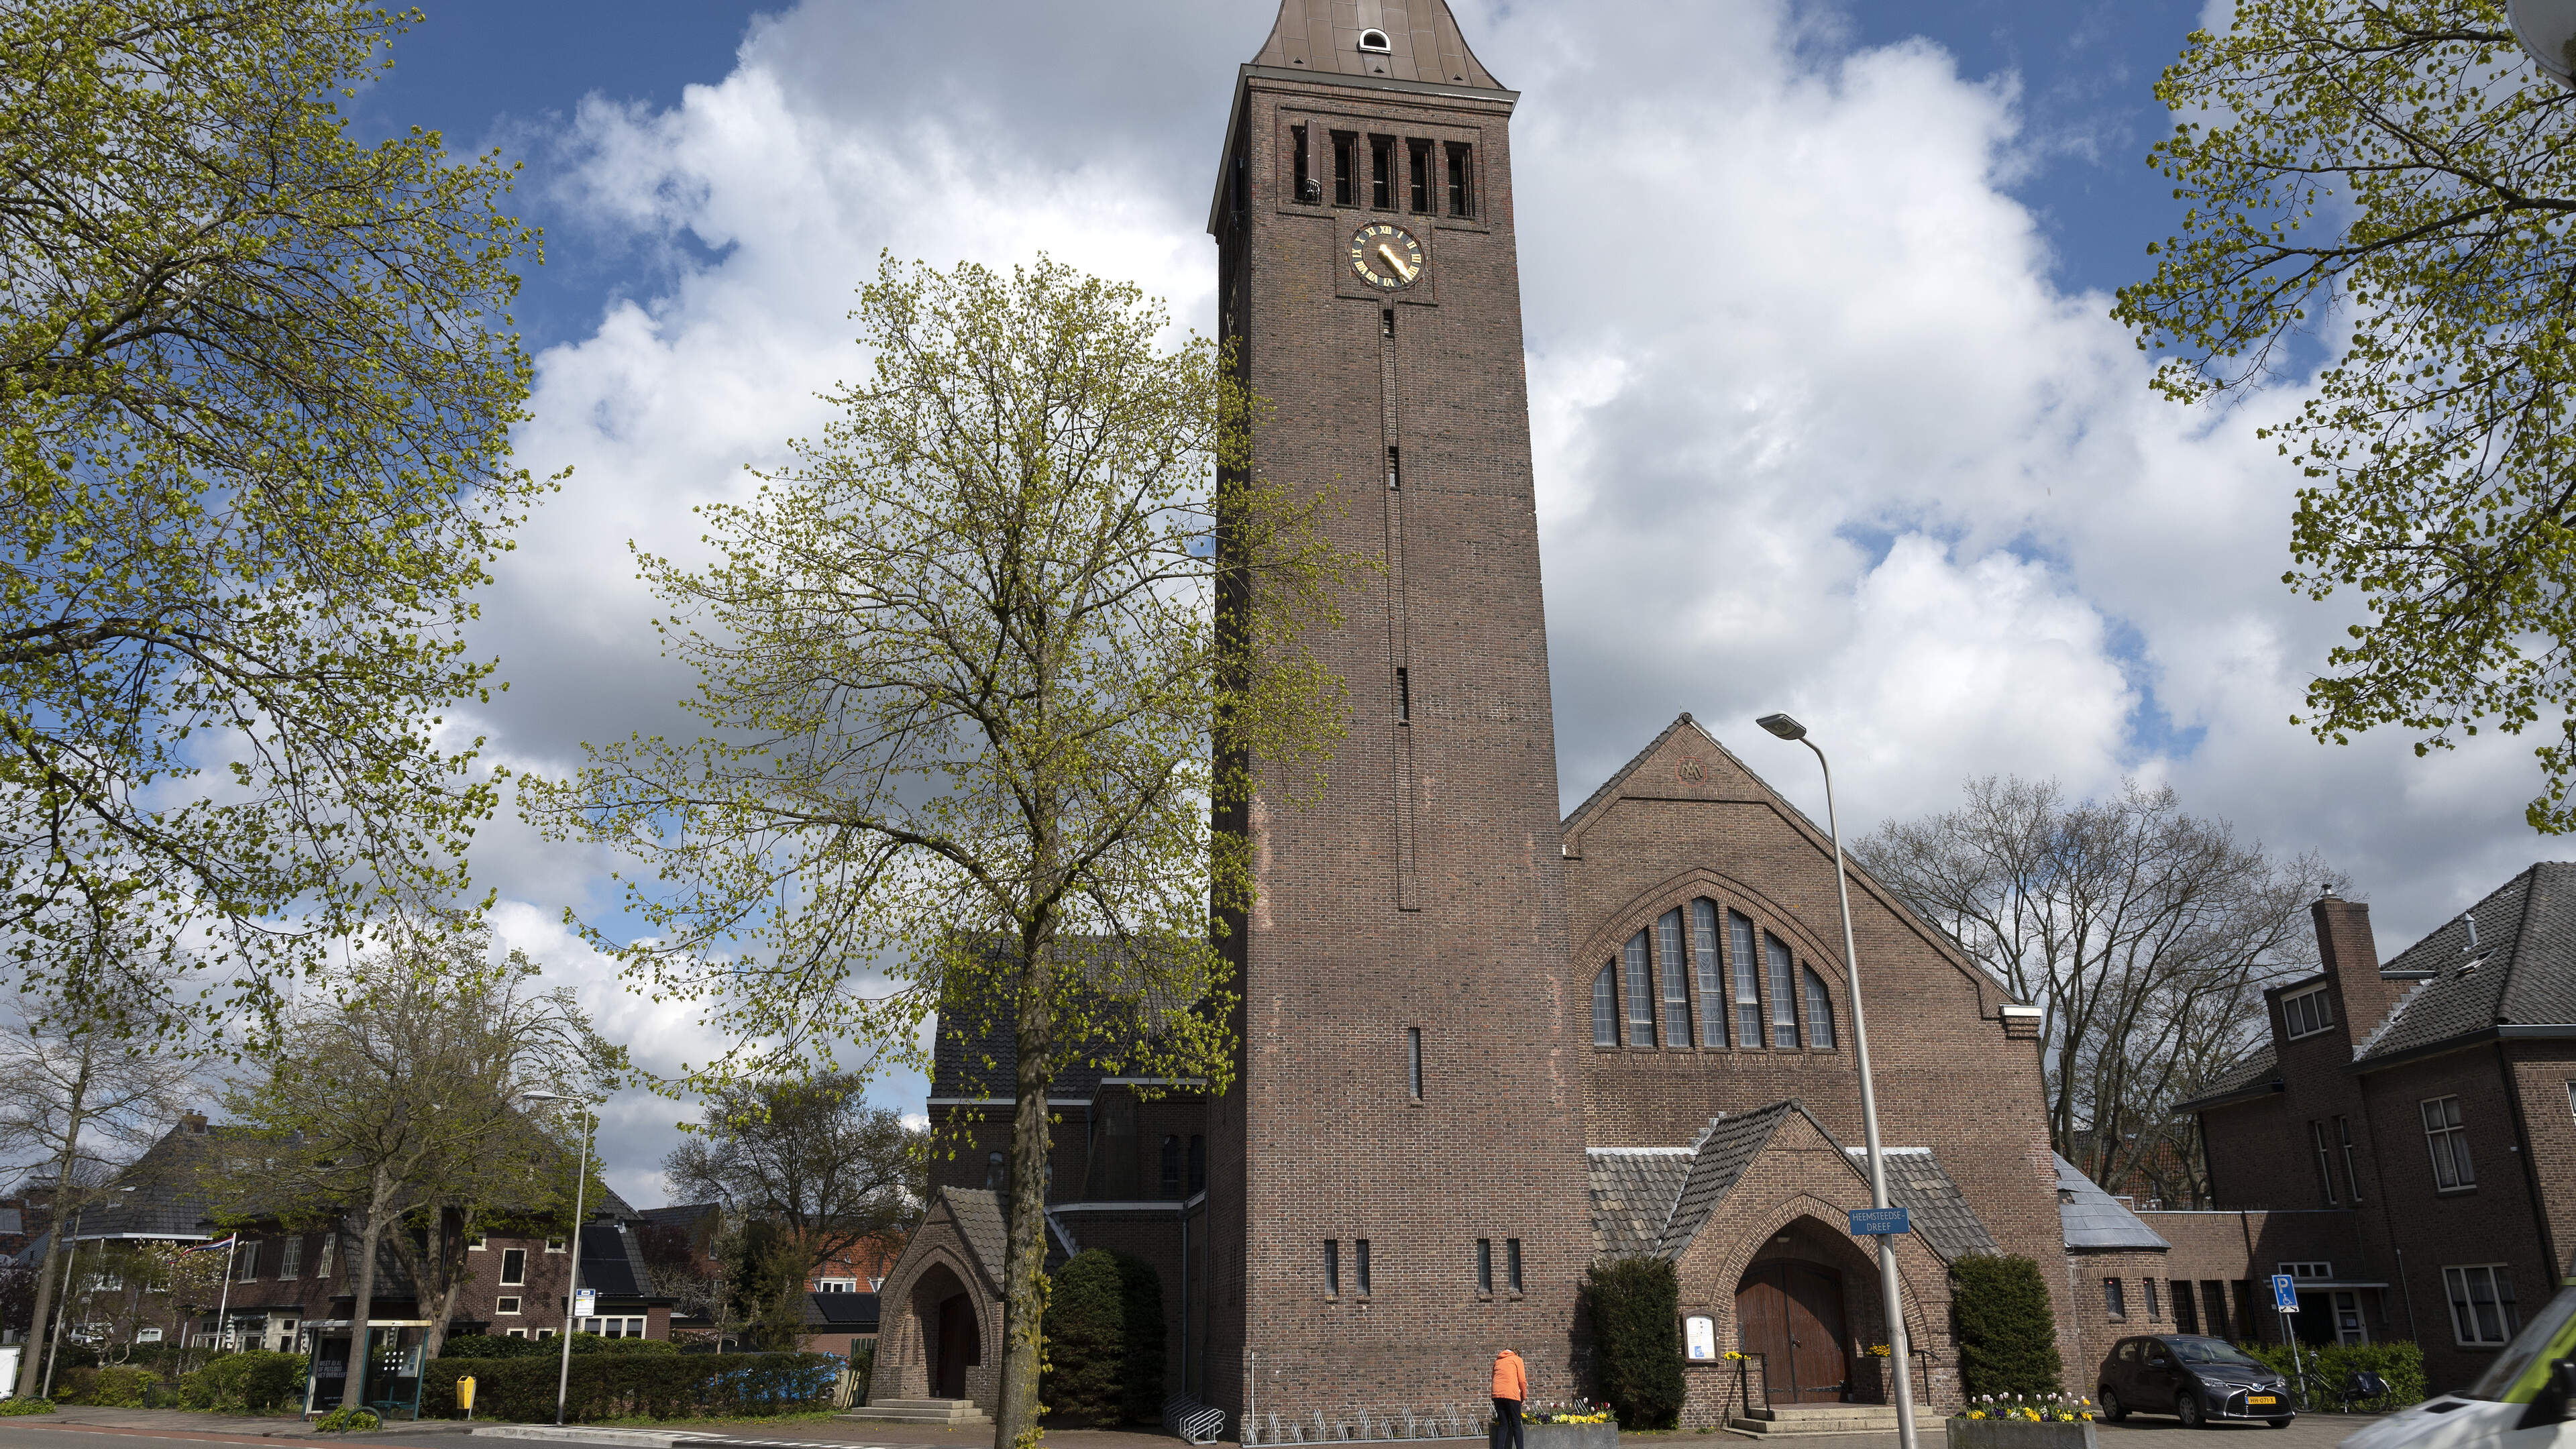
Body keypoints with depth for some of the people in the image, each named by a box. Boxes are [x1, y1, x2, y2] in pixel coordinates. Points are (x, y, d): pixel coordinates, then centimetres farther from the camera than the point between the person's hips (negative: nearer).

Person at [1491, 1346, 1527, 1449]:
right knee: (1516, 1425, 2)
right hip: (1511, 1394, -4)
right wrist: (1524, 1397, 14)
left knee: (1502, 1425, 8)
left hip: (1497, 1394, 4)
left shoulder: (1498, 1361, 24)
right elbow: (1522, 1380, 4)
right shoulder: (1517, 1359, 10)